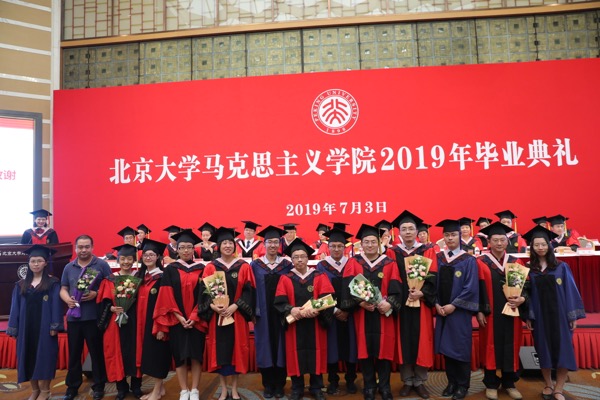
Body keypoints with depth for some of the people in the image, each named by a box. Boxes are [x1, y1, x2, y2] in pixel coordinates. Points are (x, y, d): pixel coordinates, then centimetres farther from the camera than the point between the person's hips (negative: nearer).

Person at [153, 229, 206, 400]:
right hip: (176, 320, 0)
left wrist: (194, 317, -11)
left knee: (196, 354, 3)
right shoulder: (170, 269, 2)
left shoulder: (201, 269, 3)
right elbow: (167, 297, -3)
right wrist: (179, 317, -12)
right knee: (180, 355, 4)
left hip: (196, 320, 0)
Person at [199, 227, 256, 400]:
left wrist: (235, 306, -17)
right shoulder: (211, 267, 2)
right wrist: (212, 306, -18)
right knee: (220, 351, 5)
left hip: (237, 315, 0)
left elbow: (249, 291, -4)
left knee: (235, 349, 5)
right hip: (216, 315, 0)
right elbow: (204, 292, -1)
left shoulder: (243, 266, 1)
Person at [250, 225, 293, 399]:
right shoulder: (255, 265, 2)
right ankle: (268, 385, 18)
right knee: (265, 348, 5)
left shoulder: (287, 265, 3)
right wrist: (253, 311, -7)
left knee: (281, 347, 5)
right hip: (263, 313, 0)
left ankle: (279, 385, 18)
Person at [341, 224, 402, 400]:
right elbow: (348, 287, -6)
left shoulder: (389, 264, 5)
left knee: (384, 349, 4)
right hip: (361, 315, 0)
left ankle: (384, 385, 19)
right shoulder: (353, 263, 3)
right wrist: (359, 302, -21)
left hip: (384, 314, 1)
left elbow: (396, 289, -3)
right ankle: (369, 386, 19)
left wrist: (390, 303, -21)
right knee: (365, 350, 5)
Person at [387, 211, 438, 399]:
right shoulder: (392, 253, 4)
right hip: (401, 303, 0)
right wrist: (406, 293, -15)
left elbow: (433, 277, -3)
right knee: (404, 341, 4)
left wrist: (422, 293, -19)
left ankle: (420, 381, 17)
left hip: (422, 303, 0)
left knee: (421, 341, 4)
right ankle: (407, 381, 17)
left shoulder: (428, 251, 4)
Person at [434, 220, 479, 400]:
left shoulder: (468, 260, -4)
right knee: (446, 347, 9)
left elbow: (471, 288, -11)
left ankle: (462, 385, 18)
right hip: (442, 310, 3)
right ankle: (451, 382, 24)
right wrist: (436, 304, -8)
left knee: (460, 347, 3)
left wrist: (453, 305, -16)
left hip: (460, 311, -3)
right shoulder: (438, 258, 5)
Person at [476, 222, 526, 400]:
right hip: (490, 313, -3)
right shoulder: (481, 263, -3)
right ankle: (491, 384, 16)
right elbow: (477, 289, -5)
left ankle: (509, 383, 24)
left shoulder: (516, 262, 8)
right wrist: (479, 311, -11)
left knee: (510, 347, 9)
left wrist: (522, 298, -12)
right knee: (491, 346, 4)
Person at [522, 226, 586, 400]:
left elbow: (570, 291, -1)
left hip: (560, 314, 0)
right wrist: (527, 316, -7)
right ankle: (548, 385, 25)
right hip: (539, 316, 1)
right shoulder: (528, 269, 1)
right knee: (544, 351, 9)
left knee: (563, 351, -1)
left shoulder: (562, 267, 0)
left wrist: (573, 315, -6)